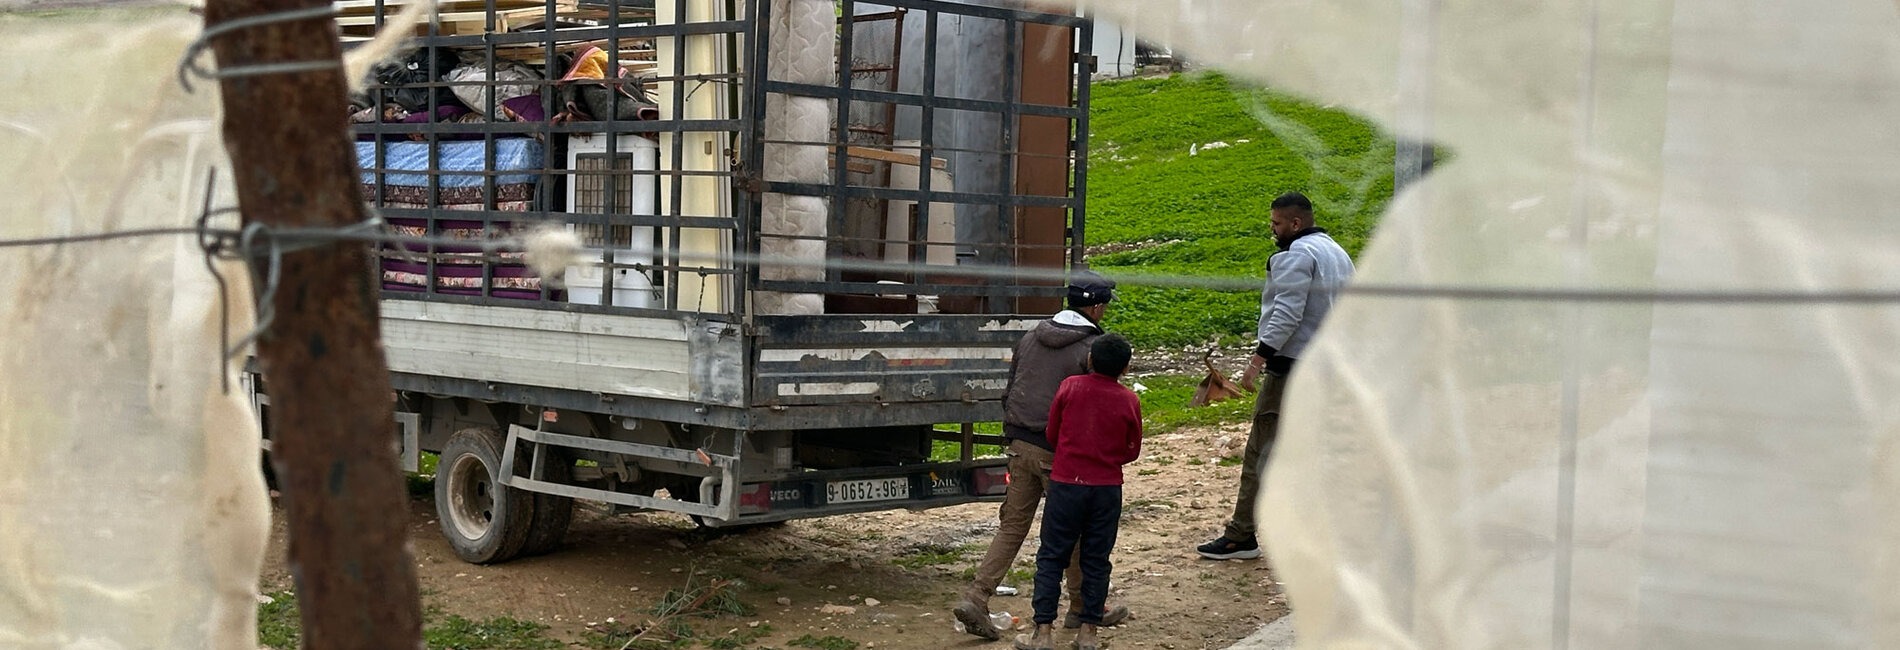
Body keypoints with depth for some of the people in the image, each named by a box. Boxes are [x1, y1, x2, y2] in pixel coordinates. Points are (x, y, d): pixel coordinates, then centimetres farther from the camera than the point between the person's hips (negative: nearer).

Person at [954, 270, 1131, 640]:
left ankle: (975, 599, -1)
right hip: (1060, 452, -6)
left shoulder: (1032, 337, 10)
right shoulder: (1093, 349, -11)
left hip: (1021, 445, 6)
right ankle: (1081, 608, 24)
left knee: (1012, 527, 10)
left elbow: (1010, 391, 16)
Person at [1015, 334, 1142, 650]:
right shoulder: (1129, 401, -3)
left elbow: (1051, 434, 5)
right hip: (1107, 488, 1)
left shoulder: (1069, 387, -4)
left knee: (1051, 557, 5)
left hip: (1066, 483, -1)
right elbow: (1131, 451, 6)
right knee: (1096, 561, 10)